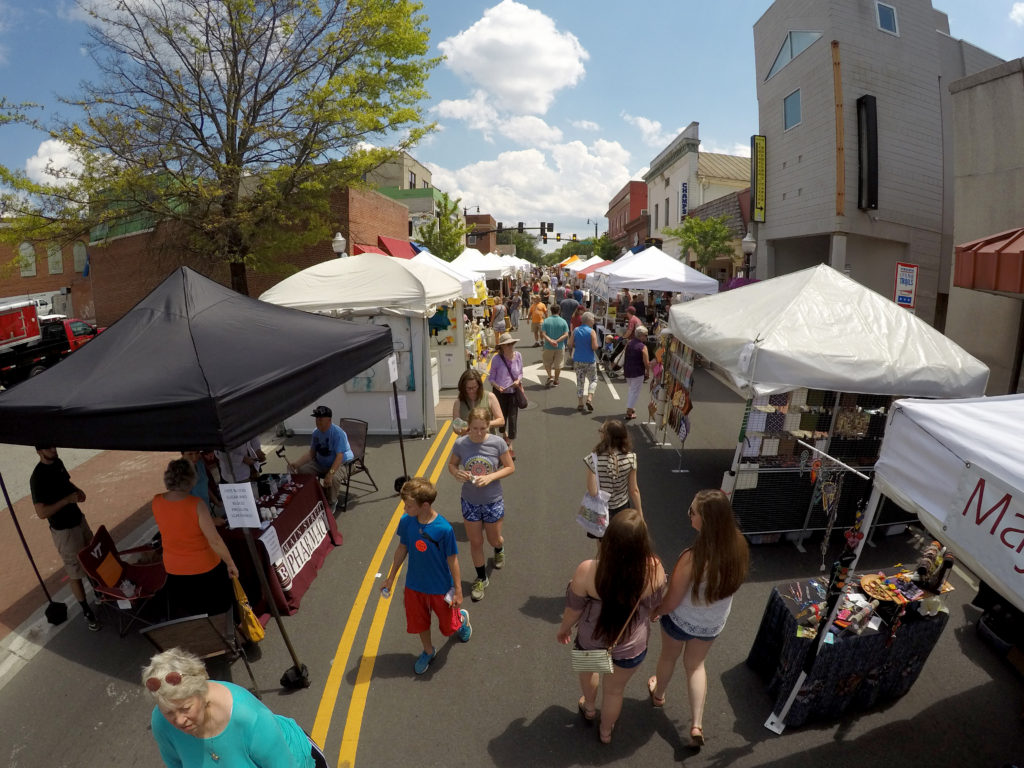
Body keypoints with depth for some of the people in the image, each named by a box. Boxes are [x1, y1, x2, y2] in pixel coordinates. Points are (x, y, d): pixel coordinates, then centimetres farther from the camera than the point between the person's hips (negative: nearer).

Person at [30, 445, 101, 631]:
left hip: (79, 519, 8)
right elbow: (41, 513, -26)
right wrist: (67, 499, -29)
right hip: (64, 531, -8)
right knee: (75, 572, 6)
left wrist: (77, 490, -3)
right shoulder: (38, 478, -26)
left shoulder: (57, 463, -2)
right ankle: (86, 611, 22)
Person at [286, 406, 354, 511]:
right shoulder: (316, 432, -1)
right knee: (300, 470, -11)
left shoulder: (338, 433, -24)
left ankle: (332, 503, -7)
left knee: (334, 478, -37)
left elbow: (339, 456, -31)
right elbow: (311, 453, 5)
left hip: (340, 464, -7)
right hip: (320, 463, 7)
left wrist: (330, 473, -44)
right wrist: (296, 463, -10)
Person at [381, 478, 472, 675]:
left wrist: (458, 591, -9)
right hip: (414, 586, 4)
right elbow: (402, 549, -1)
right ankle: (428, 651, 52)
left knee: (449, 625, 17)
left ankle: (462, 617, 53)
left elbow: (452, 560, -18)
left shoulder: (444, 529, -30)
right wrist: (390, 578, 9)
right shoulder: (406, 521, -19)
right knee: (418, 623, 22)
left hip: (441, 588, -3)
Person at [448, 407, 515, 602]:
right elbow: (452, 465, 1)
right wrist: (457, 473, -22)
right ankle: (481, 579, 37)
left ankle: (499, 549, 57)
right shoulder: (460, 444, -15)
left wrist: (491, 477, -24)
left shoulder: (497, 443, -19)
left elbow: (510, 467, -9)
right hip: (470, 501, 1)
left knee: (494, 539, 19)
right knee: (475, 542, 13)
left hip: (493, 501, -1)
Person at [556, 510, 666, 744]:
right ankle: (606, 731, 57)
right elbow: (655, 603, -7)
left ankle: (589, 708, 62)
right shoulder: (654, 569, -29)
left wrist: (564, 628, 6)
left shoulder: (587, 571, -34)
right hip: (631, 647, 1)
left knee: (588, 670, 35)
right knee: (614, 691, 29)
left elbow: (574, 610, -16)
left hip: (591, 640, 0)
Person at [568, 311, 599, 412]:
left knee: (580, 381, 10)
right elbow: (595, 347, -18)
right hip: (589, 360, -4)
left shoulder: (576, 331, 2)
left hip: (578, 360, 4)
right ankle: (589, 399, -3)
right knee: (593, 380, 14)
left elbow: (570, 345, 2)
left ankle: (581, 404, 11)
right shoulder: (591, 332, -12)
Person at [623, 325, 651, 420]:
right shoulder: (643, 347, -15)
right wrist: (648, 372, -3)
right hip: (638, 373, -7)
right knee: (635, 392, 1)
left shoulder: (628, 343, 4)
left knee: (631, 389, 24)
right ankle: (629, 412, 0)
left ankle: (631, 408, 33)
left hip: (627, 371, 7)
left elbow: (624, 357, 12)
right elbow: (646, 362, -18)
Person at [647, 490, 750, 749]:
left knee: (669, 657, 29)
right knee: (696, 665, 31)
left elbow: (671, 602, -25)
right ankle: (697, 725, 32)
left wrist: (654, 611, -3)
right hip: (714, 624, 4)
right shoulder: (739, 547, -22)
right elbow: (730, 585, -2)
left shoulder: (692, 558, -39)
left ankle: (658, 694, 56)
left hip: (681, 620, -3)